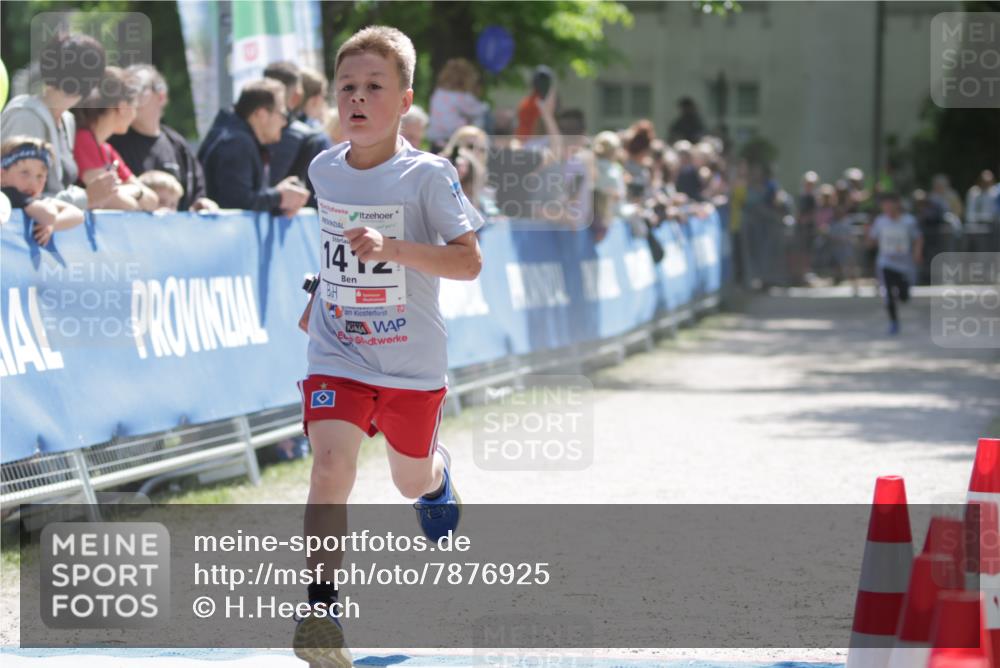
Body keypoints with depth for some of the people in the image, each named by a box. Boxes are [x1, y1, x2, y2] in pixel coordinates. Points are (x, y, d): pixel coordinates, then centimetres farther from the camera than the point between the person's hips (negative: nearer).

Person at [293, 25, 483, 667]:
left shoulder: (428, 175, -15)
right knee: (330, 465, -20)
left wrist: (391, 249, -34)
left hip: (413, 361, -2)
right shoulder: (324, 169, 0)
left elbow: (469, 261, -22)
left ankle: (439, 473, 57)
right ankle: (322, 610, -20)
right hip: (339, 354, 2)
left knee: (411, 480, 18)